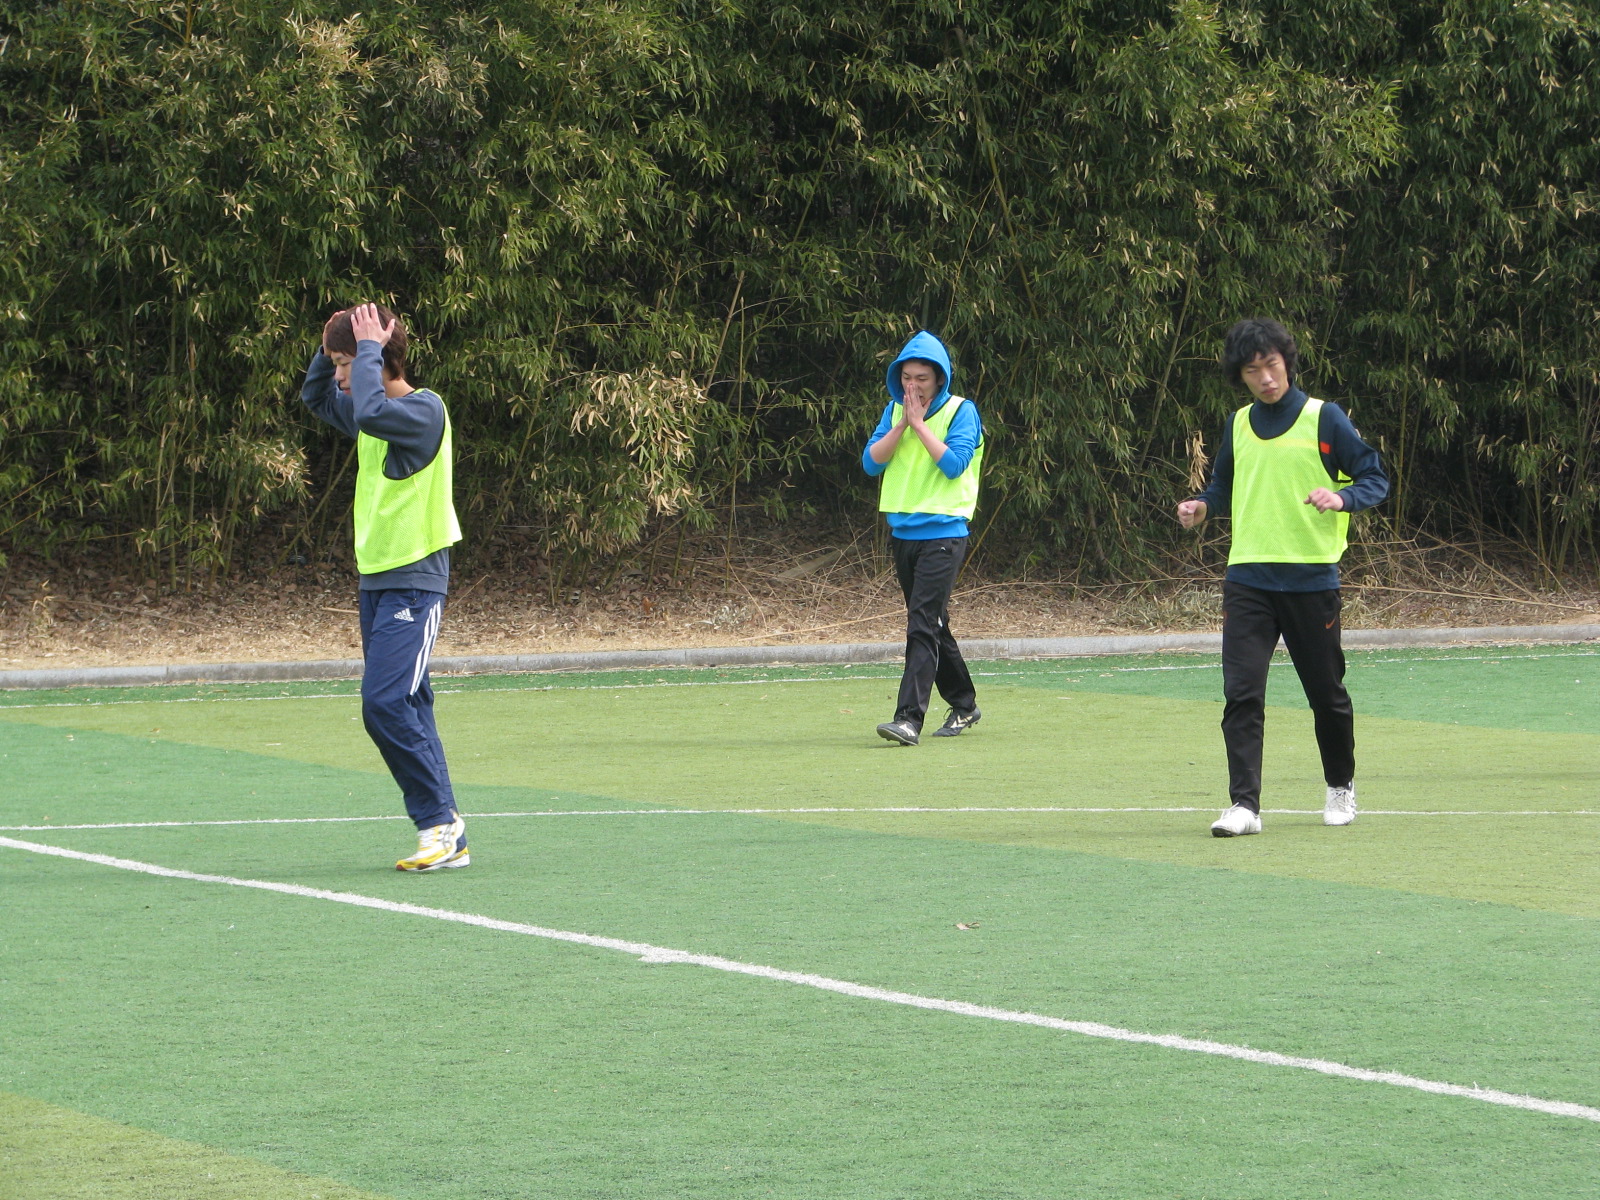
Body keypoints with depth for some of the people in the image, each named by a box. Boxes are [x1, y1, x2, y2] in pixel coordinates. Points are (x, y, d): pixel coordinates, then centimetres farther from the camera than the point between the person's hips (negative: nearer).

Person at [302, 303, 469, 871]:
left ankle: (441, 822, -11)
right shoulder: (372, 414, 12)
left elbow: (371, 412, -34)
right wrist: (333, 345, 12)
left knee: (386, 703, -18)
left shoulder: (424, 409, -14)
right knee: (405, 707, 7)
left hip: (414, 582, -9)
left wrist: (367, 351, -21)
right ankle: (446, 835, 8)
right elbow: (316, 397, 30)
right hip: (375, 579, 9)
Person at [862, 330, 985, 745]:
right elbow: (871, 462, 1)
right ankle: (964, 705, 31)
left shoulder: (961, 411, -4)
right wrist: (903, 424, -9)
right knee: (933, 625, 15)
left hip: (942, 535, -7)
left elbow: (954, 463, -17)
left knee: (924, 626, -16)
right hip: (903, 533, 7)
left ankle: (909, 719, -24)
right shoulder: (894, 412, 10)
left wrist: (919, 423, -14)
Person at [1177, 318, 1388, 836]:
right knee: (1241, 693, -11)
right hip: (1248, 576, 3)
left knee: (1326, 692, 10)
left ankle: (1341, 787, 32)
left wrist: (1341, 497, -22)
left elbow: (1374, 478, -2)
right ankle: (1244, 803, -13)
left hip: (1311, 578, -3)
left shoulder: (1324, 419, -3)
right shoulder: (1238, 425, 10)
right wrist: (1203, 505, 3)